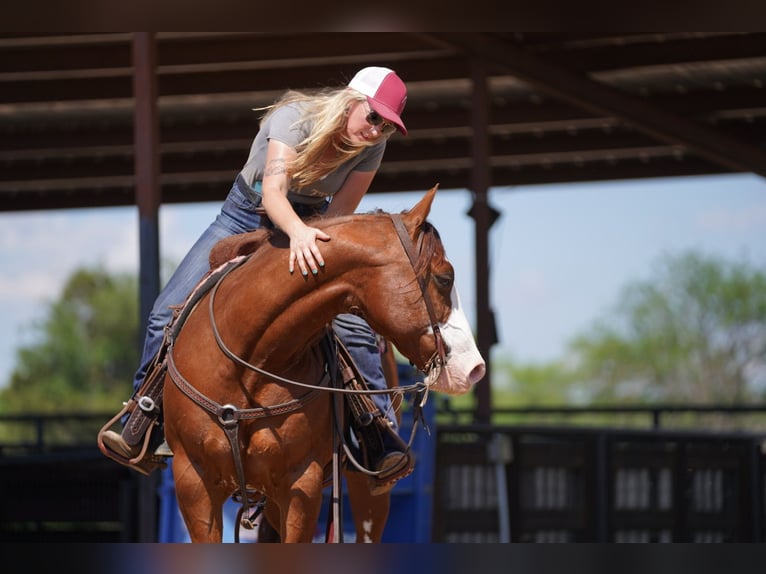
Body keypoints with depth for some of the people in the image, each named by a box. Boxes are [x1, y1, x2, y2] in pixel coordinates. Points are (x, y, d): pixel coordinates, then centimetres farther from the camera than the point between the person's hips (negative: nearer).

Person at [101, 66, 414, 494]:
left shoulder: (372, 147, -16)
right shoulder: (295, 117, -28)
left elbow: (340, 215, -14)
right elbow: (273, 191, -41)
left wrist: (312, 241, -33)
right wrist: (298, 232, -60)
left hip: (310, 224, 2)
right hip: (248, 214, -1)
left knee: (353, 326, -22)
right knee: (170, 312, -12)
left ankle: (386, 441, -15)